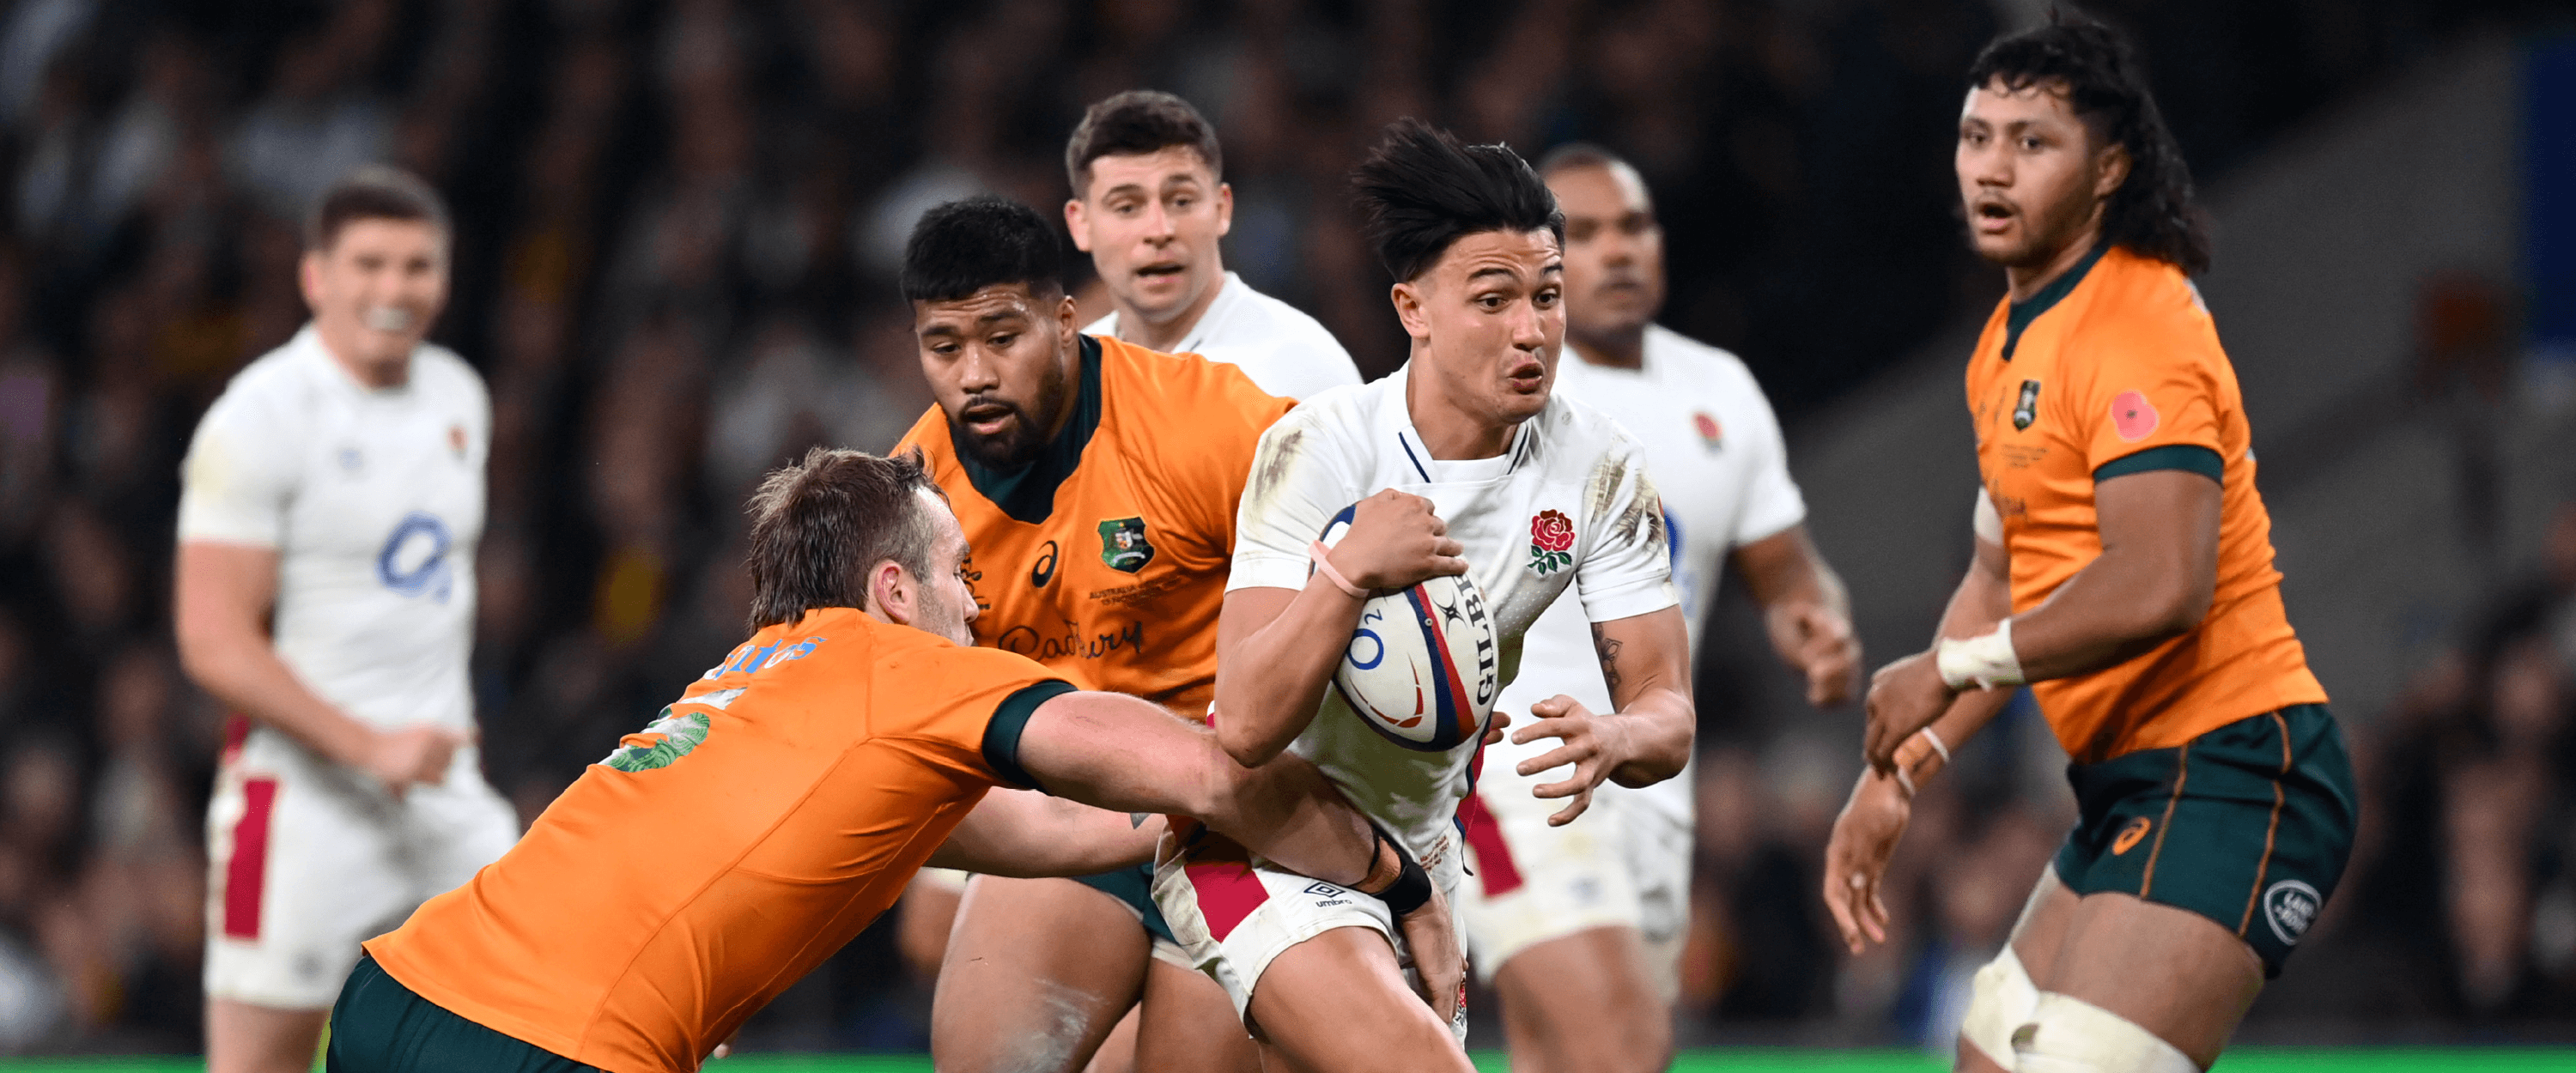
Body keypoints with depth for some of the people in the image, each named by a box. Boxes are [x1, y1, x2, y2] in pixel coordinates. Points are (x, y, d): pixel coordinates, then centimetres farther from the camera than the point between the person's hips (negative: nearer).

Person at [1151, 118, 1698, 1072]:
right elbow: (1247, 725, -27)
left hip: (1418, 846, 6)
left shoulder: (1600, 467, -7)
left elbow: (1667, 716, -8)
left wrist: (1612, 740, -32)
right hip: (1259, 842, -6)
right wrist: (1349, 571, -41)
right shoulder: (1315, 451, -20)